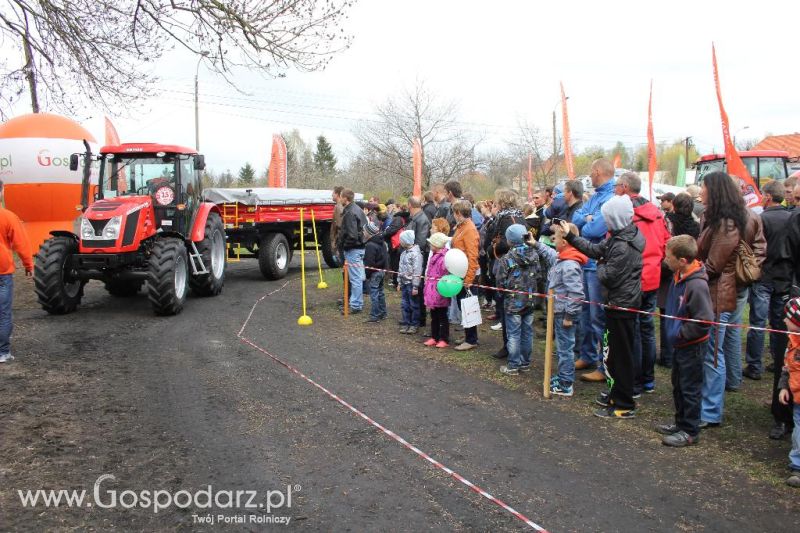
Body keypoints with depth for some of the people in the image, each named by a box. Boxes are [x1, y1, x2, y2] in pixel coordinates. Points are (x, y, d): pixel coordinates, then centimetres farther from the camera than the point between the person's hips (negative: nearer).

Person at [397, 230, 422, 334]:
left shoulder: (415, 253, -16)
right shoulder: (404, 253, 9)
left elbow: (417, 271, -19)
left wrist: (415, 286, -19)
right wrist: (399, 282, 17)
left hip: (411, 283, -8)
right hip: (404, 283, 8)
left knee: (414, 305, 3)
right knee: (405, 305, 12)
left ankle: (414, 325, 13)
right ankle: (405, 324, 20)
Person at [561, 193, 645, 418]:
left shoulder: (623, 246, -25)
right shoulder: (620, 237, 5)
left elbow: (608, 277, -22)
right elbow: (596, 249, 11)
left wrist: (600, 266, -2)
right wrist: (570, 236, 9)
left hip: (621, 306, -10)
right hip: (623, 301, 10)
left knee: (620, 355, 0)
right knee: (618, 352, 20)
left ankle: (624, 405, 10)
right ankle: (617, 393, 34)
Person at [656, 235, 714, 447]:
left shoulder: (697, 285, -27)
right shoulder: (678, 276, 0)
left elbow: (704, 321, -26)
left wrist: (680, 333, -18)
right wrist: (673, 330, 11)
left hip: (692, 346, -9)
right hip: (680, 343, 9)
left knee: (690, 389, 4)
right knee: (678, 385, 21)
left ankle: (690, 431, 18)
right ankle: (681, 423, 36)